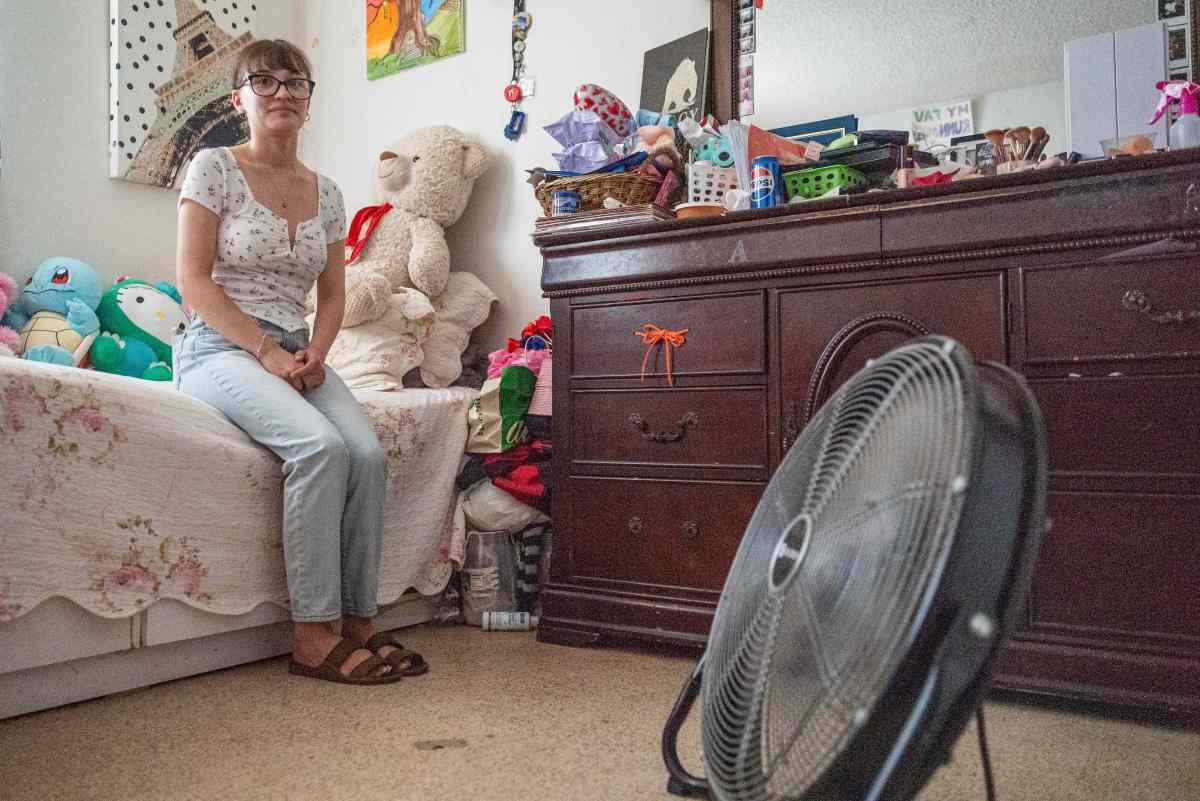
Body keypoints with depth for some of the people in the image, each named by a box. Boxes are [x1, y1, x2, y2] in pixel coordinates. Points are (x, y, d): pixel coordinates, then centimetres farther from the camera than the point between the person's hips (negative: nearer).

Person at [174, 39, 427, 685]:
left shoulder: (326, 193, 15)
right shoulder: (214, 168, 1)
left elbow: (332, 294, 16)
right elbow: (193, 280, -6)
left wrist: (315, 352, -4)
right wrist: (265, 351, -16)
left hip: (294, 354, 5)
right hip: (219, 348, -5)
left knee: (368, 453, -24)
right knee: (321, 446, -32)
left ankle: (358, 622, -13)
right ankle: (313, 637, -23)